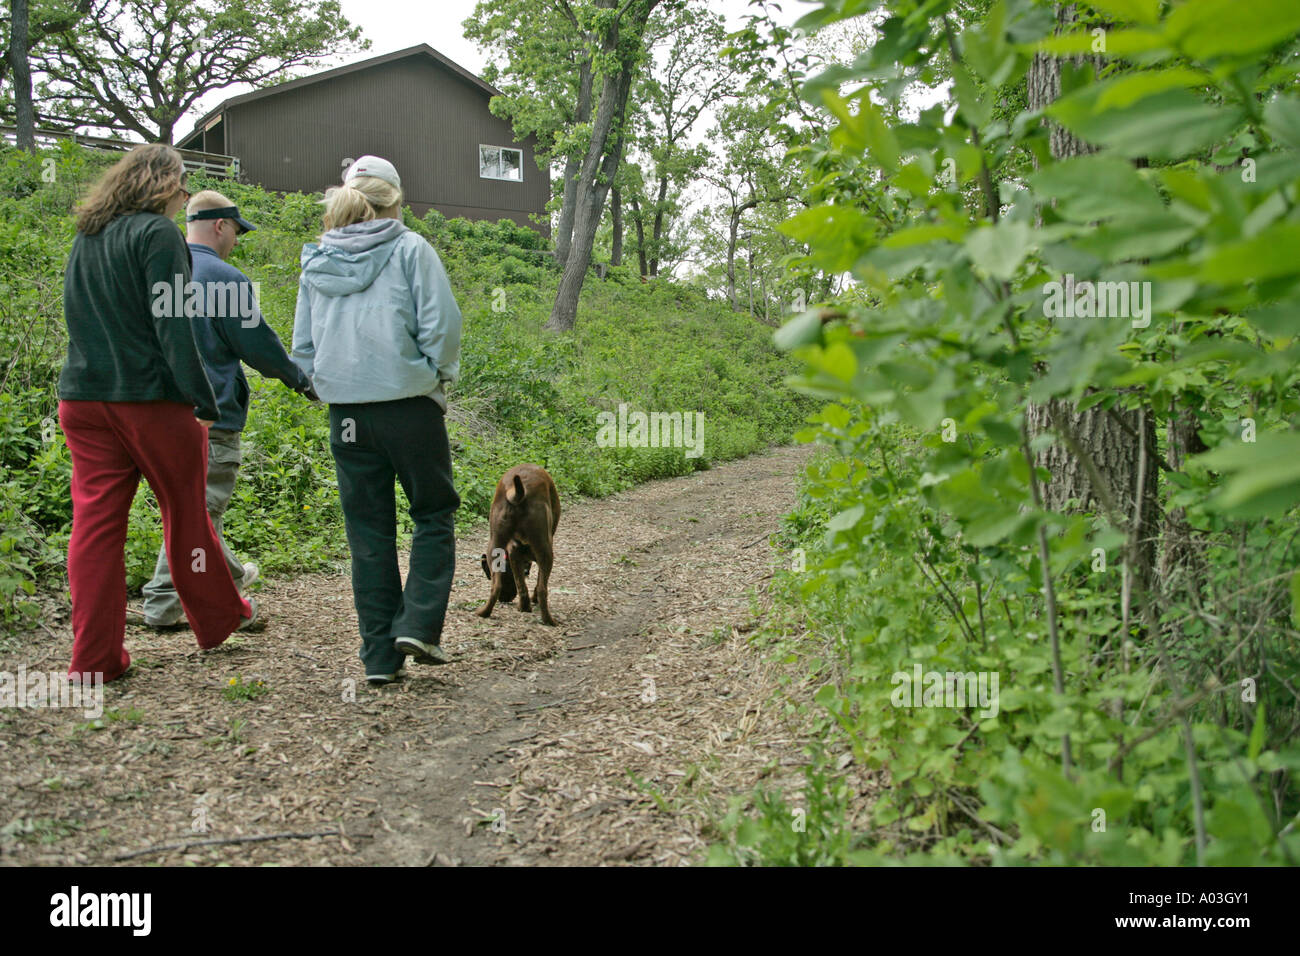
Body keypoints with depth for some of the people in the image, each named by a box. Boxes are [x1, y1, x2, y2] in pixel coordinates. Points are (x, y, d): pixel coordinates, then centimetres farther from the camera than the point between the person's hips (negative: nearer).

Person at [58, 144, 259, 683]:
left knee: (95, 520, 3)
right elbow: (171, 325, -15)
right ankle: (219, 617, 25)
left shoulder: (86, 236, 16)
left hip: (83, 396, 6)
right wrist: (202, 400, -15)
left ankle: (95, 658, 4)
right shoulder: (156, 233, -8)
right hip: (149, 397, -6)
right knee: (185, 511, 9)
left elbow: (79, 318, 20)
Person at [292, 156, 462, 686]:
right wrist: (440, 375, 5)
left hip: (346, 416, 4)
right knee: (434, 514, 12)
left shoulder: (317, 262, 10)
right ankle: (418, 625, -1)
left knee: (369, 533, 9)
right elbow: (442, 326, -11)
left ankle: (379, 656, 12)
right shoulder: (410, 250, -3)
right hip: (409, 408, -4)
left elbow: (303, 349, 12)